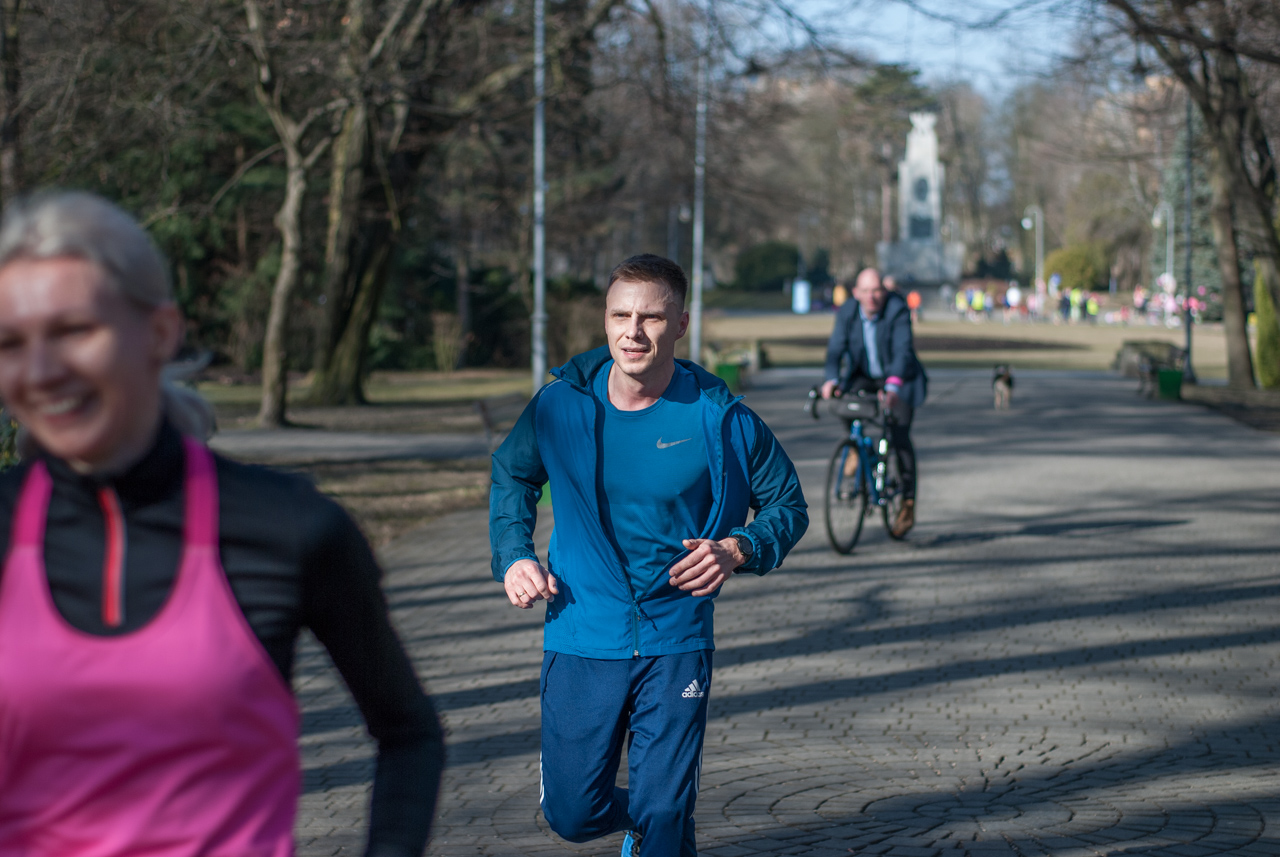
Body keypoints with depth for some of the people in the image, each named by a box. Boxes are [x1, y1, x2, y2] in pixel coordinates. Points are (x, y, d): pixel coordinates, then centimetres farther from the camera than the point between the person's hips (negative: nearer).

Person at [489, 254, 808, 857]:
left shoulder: (719, 418, -9)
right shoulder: (562, 404, -5)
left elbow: (787, 506, 3)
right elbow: (511, 474, 16)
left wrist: (737, 550, -16)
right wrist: (513, 556, 1)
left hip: (676, 646, -2)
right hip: (582, 642, 2)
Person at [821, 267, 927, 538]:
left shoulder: (898, 311, -24)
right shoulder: (847, 313, -13)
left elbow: (902, 351, -34)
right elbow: (836, 349, -21)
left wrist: (892, 386, -49)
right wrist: (832, 379, -40)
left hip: (899, 378, -3)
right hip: (864, 376, 3)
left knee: (899, 435, -16)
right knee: (844, 397, -27)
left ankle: (908, 503, -6)